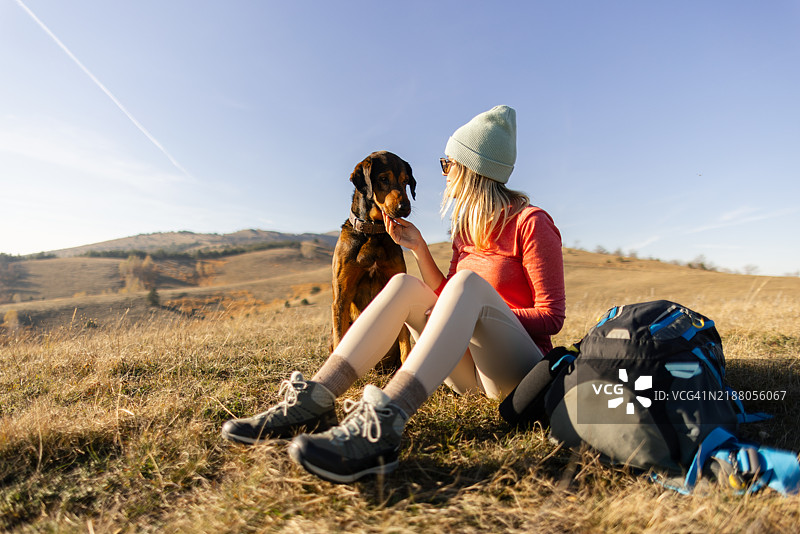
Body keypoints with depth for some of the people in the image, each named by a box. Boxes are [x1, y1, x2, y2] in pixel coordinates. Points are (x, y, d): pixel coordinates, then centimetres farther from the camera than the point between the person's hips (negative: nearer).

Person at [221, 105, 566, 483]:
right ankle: (312, 401, -28)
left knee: (469, 281, -32)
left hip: (520, 373, -5)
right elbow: (446, 298, 11)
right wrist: (419, 249, 1)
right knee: (405, 285, -17)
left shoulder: (531, 223, -7)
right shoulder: (466, 225, 13)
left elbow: (551, 317, -9)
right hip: (467, 372, 5)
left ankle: (384, 424, -49)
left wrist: (481, 312, -18)